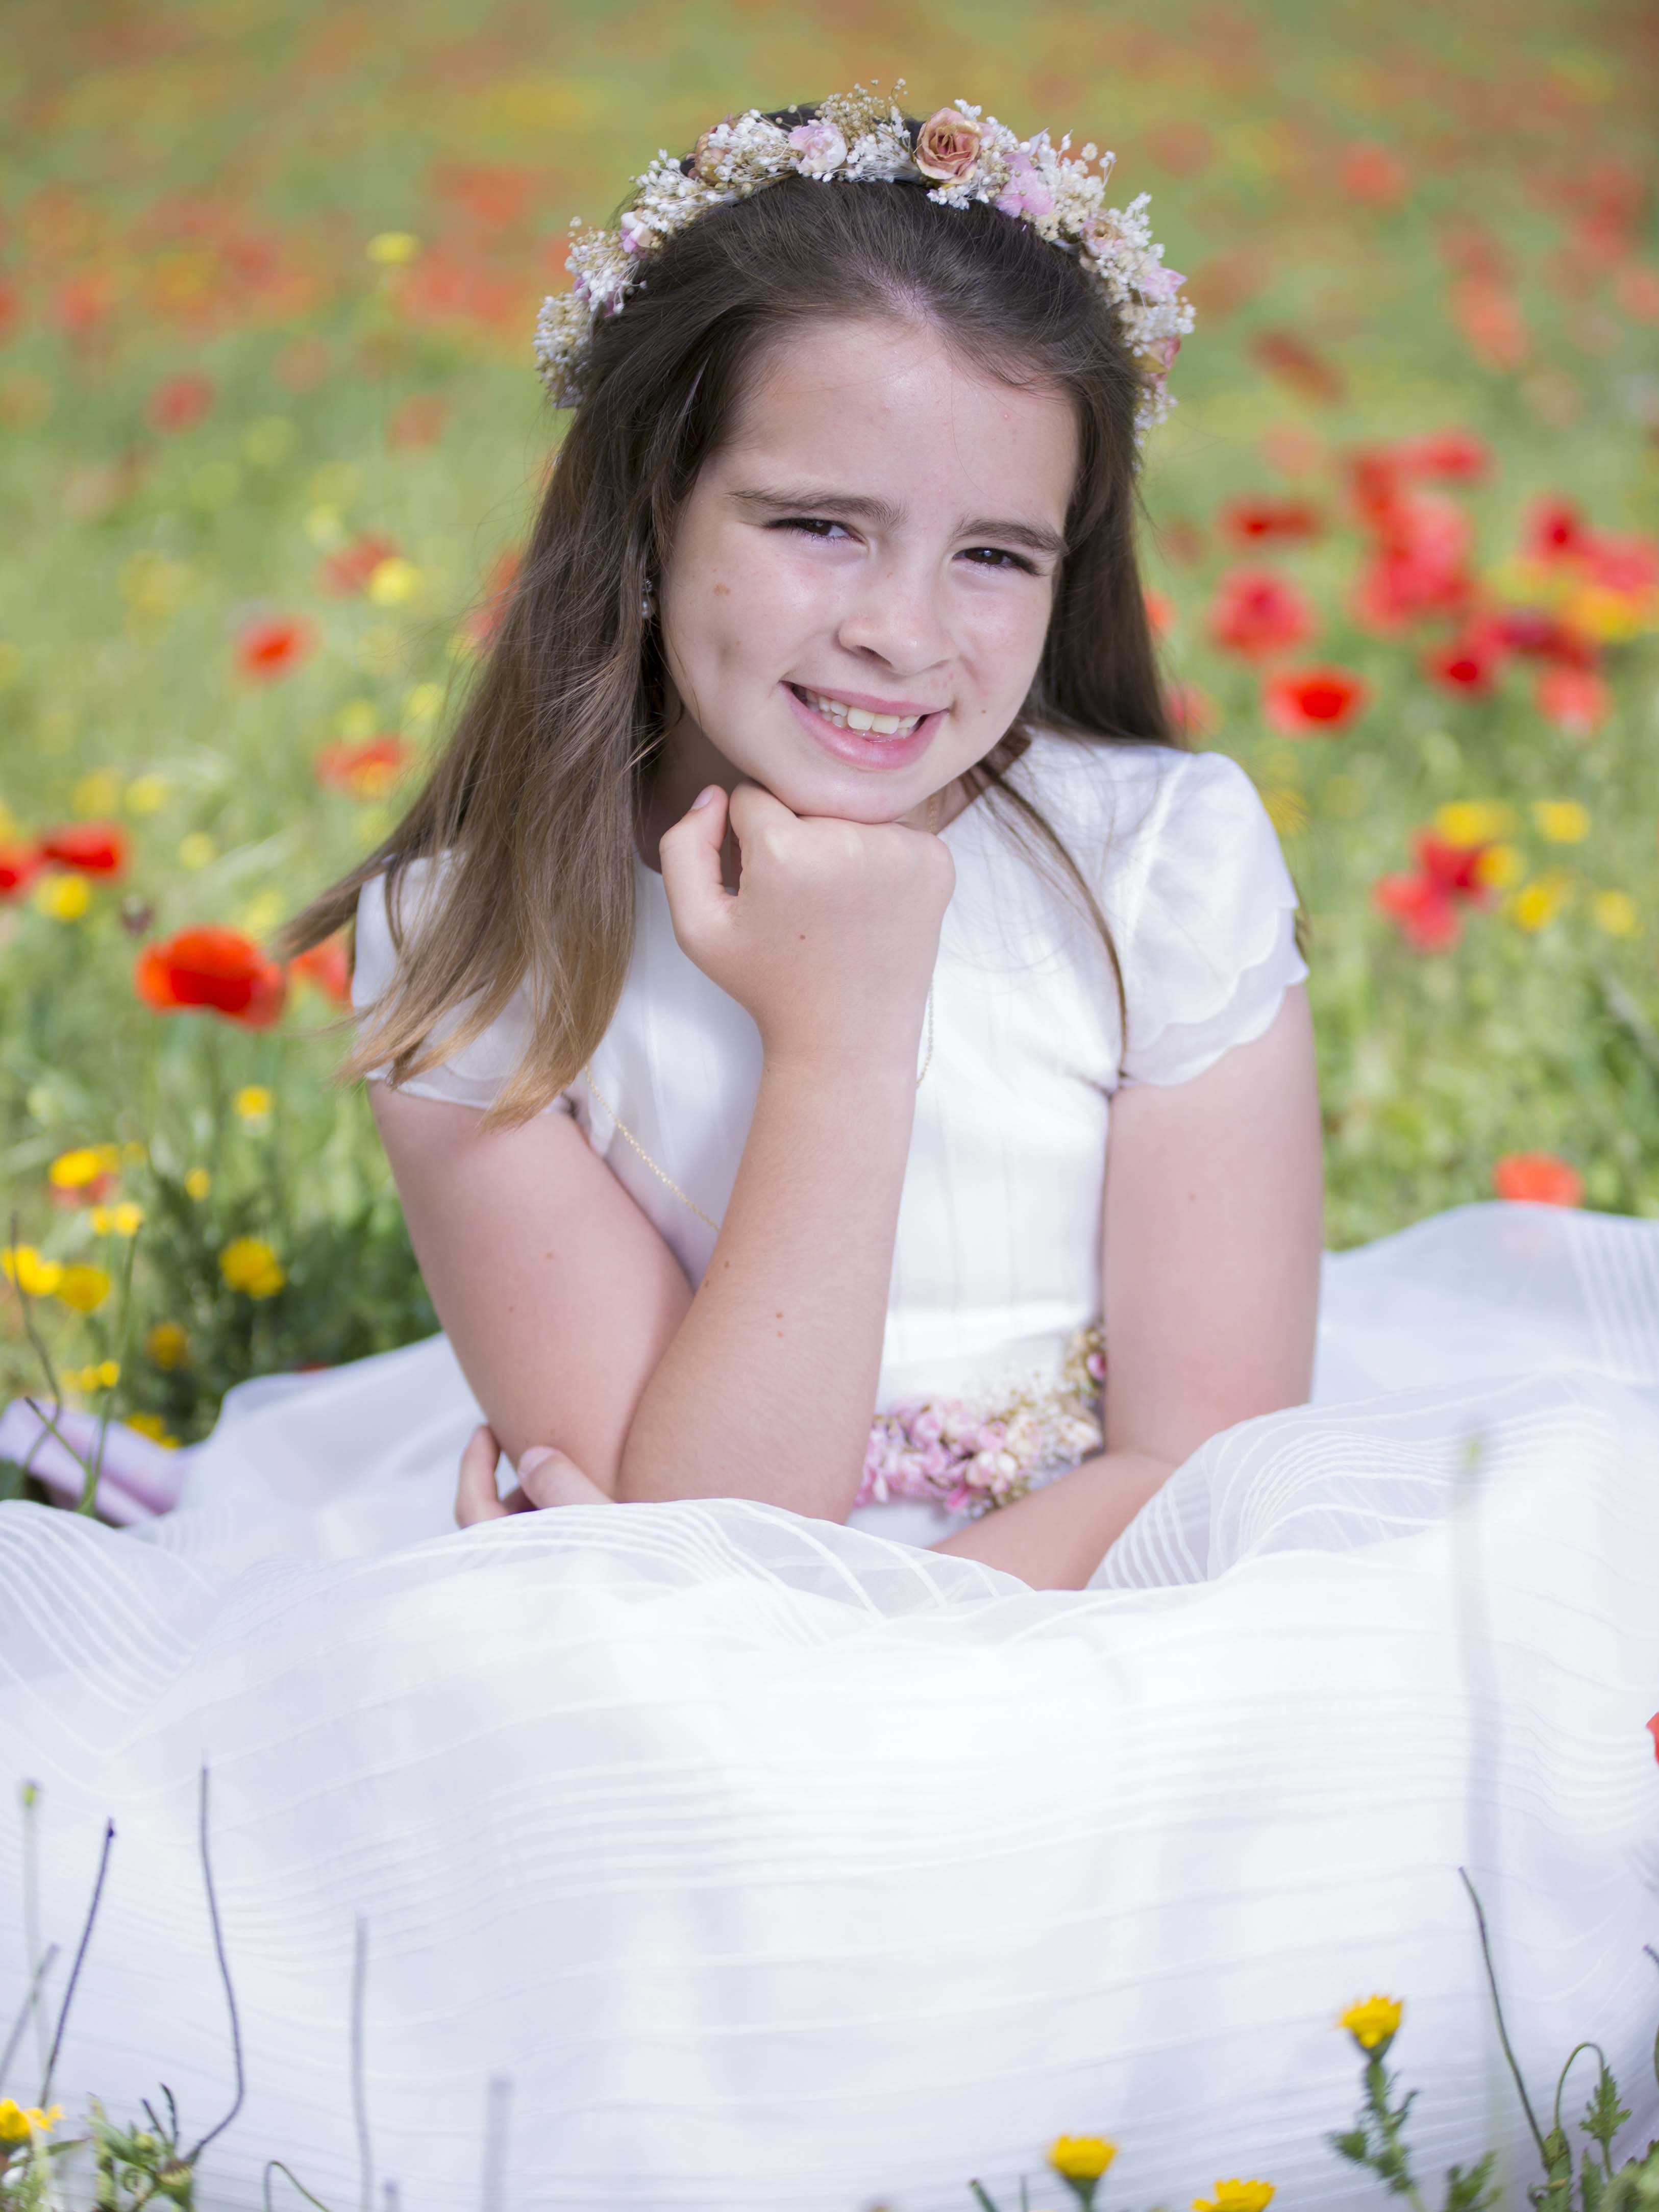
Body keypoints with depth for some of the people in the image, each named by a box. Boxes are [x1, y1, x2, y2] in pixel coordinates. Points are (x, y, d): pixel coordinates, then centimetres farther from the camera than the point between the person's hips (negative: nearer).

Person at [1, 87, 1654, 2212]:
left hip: (1106, 1628, 2)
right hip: (676, 1716, -1)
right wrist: (838, 1036, -24)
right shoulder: (472, 951, -11)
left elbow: (1218, 1444, -9)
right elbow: (711, 1537, -16)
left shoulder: (1169, 861, -8)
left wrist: (809, 1643, -22)